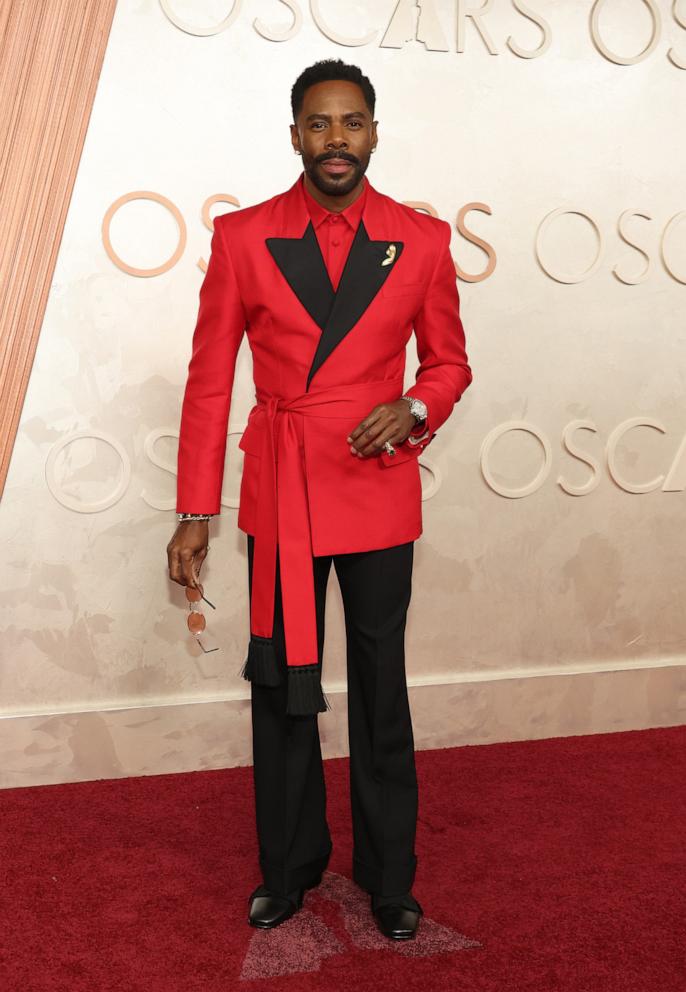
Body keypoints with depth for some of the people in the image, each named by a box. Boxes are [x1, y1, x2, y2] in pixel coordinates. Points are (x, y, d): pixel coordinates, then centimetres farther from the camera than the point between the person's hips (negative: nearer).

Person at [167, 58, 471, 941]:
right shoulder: (241, 237, 0)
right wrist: (194, 513, -3)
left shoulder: (422, 240, 1)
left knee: (381, 688, 9)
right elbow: (209, 380, 1)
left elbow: (448, 362, 11)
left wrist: (414, 411, -12)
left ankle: (388, 875, 27)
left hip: (379, 494, 0)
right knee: (281, 688, 11)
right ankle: (289, 867, 30)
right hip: (278, 495, 0)